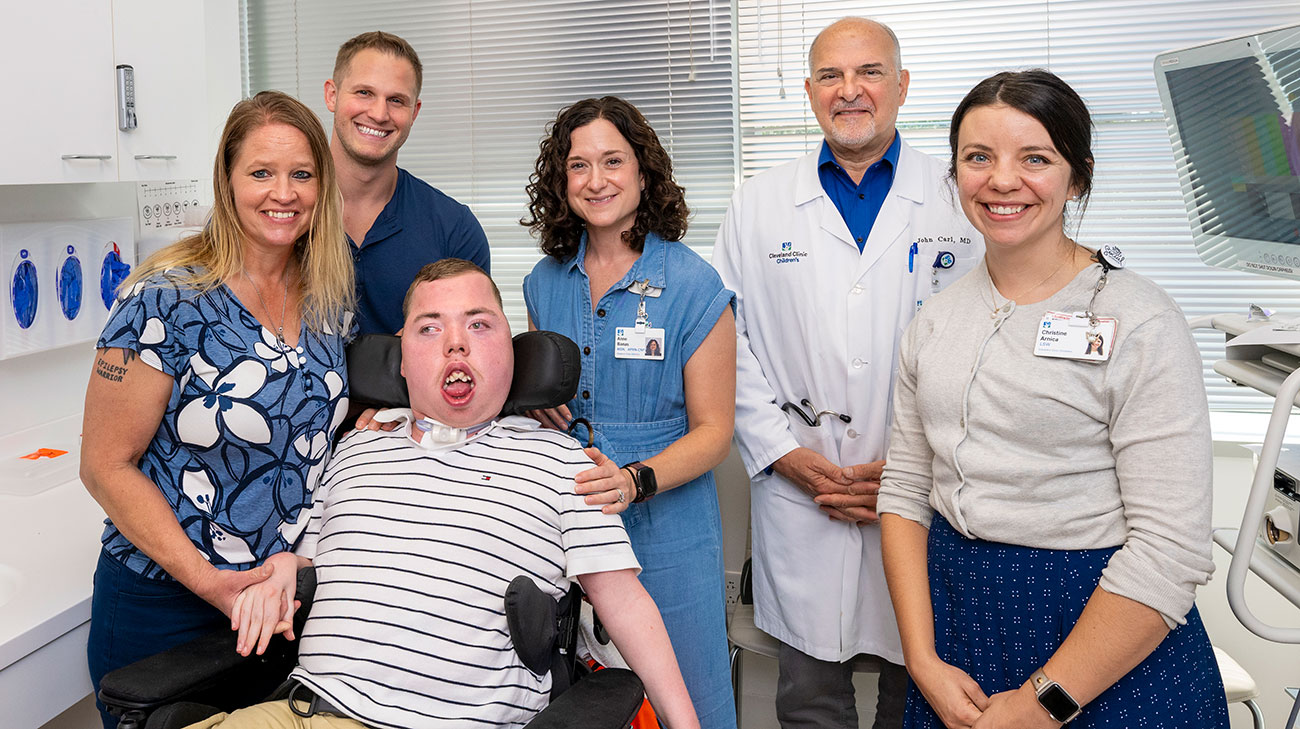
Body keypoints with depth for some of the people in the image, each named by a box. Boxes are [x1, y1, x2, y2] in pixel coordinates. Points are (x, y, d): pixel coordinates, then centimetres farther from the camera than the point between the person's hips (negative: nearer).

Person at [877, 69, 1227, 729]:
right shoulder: (937, 319, 3)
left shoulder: (1142, 324, -13)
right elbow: (906, 490, 3)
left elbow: (1170, 550, -18)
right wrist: (925, 662, -7)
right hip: (955, 621, 5)